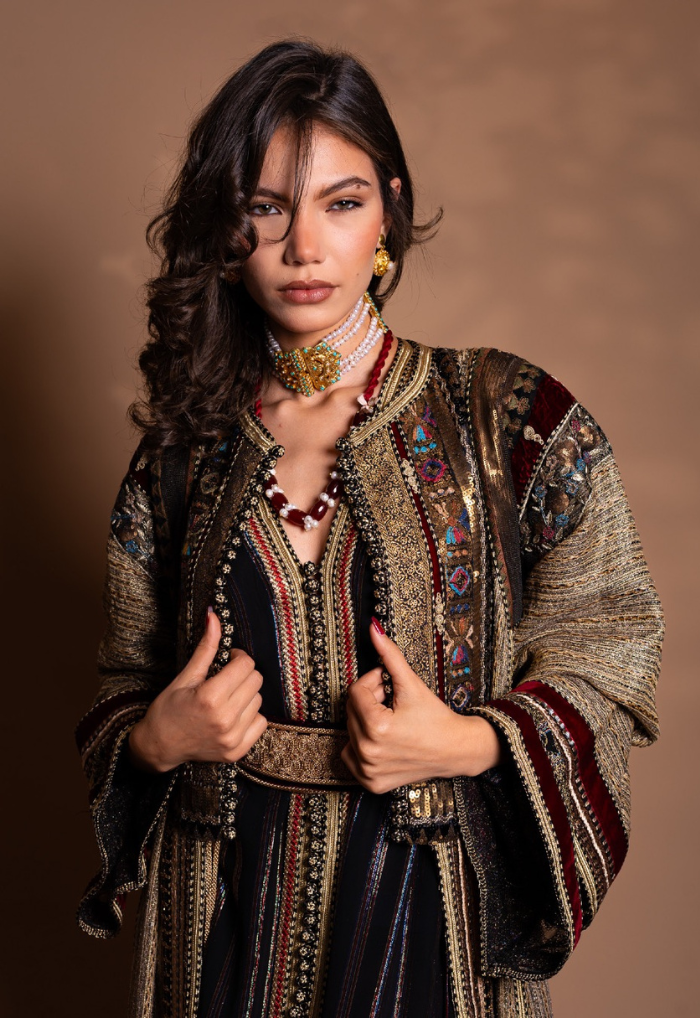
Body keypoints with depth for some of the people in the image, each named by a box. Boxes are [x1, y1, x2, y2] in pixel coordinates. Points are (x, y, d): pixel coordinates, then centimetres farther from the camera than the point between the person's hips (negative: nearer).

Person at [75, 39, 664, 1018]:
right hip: (228, 906, 2)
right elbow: (125, 689, 10)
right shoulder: (181, 453, 0)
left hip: (432, 901, -2)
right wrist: (157, 739, -12)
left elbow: (611, 639, -3)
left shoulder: (512, 420, -8)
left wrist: (467, 742, -18)